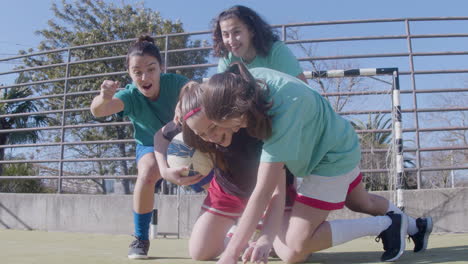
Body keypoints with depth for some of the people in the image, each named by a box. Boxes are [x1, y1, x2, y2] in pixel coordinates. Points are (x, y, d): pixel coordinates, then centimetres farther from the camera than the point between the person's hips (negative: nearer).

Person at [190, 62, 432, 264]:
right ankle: (415, 225, 59)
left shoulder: (283, 112, -42)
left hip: (333, 156, -8)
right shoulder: (247, 80, -21)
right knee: (362, 203, 32)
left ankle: (387, 225, 0)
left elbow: (263, 191, -40)